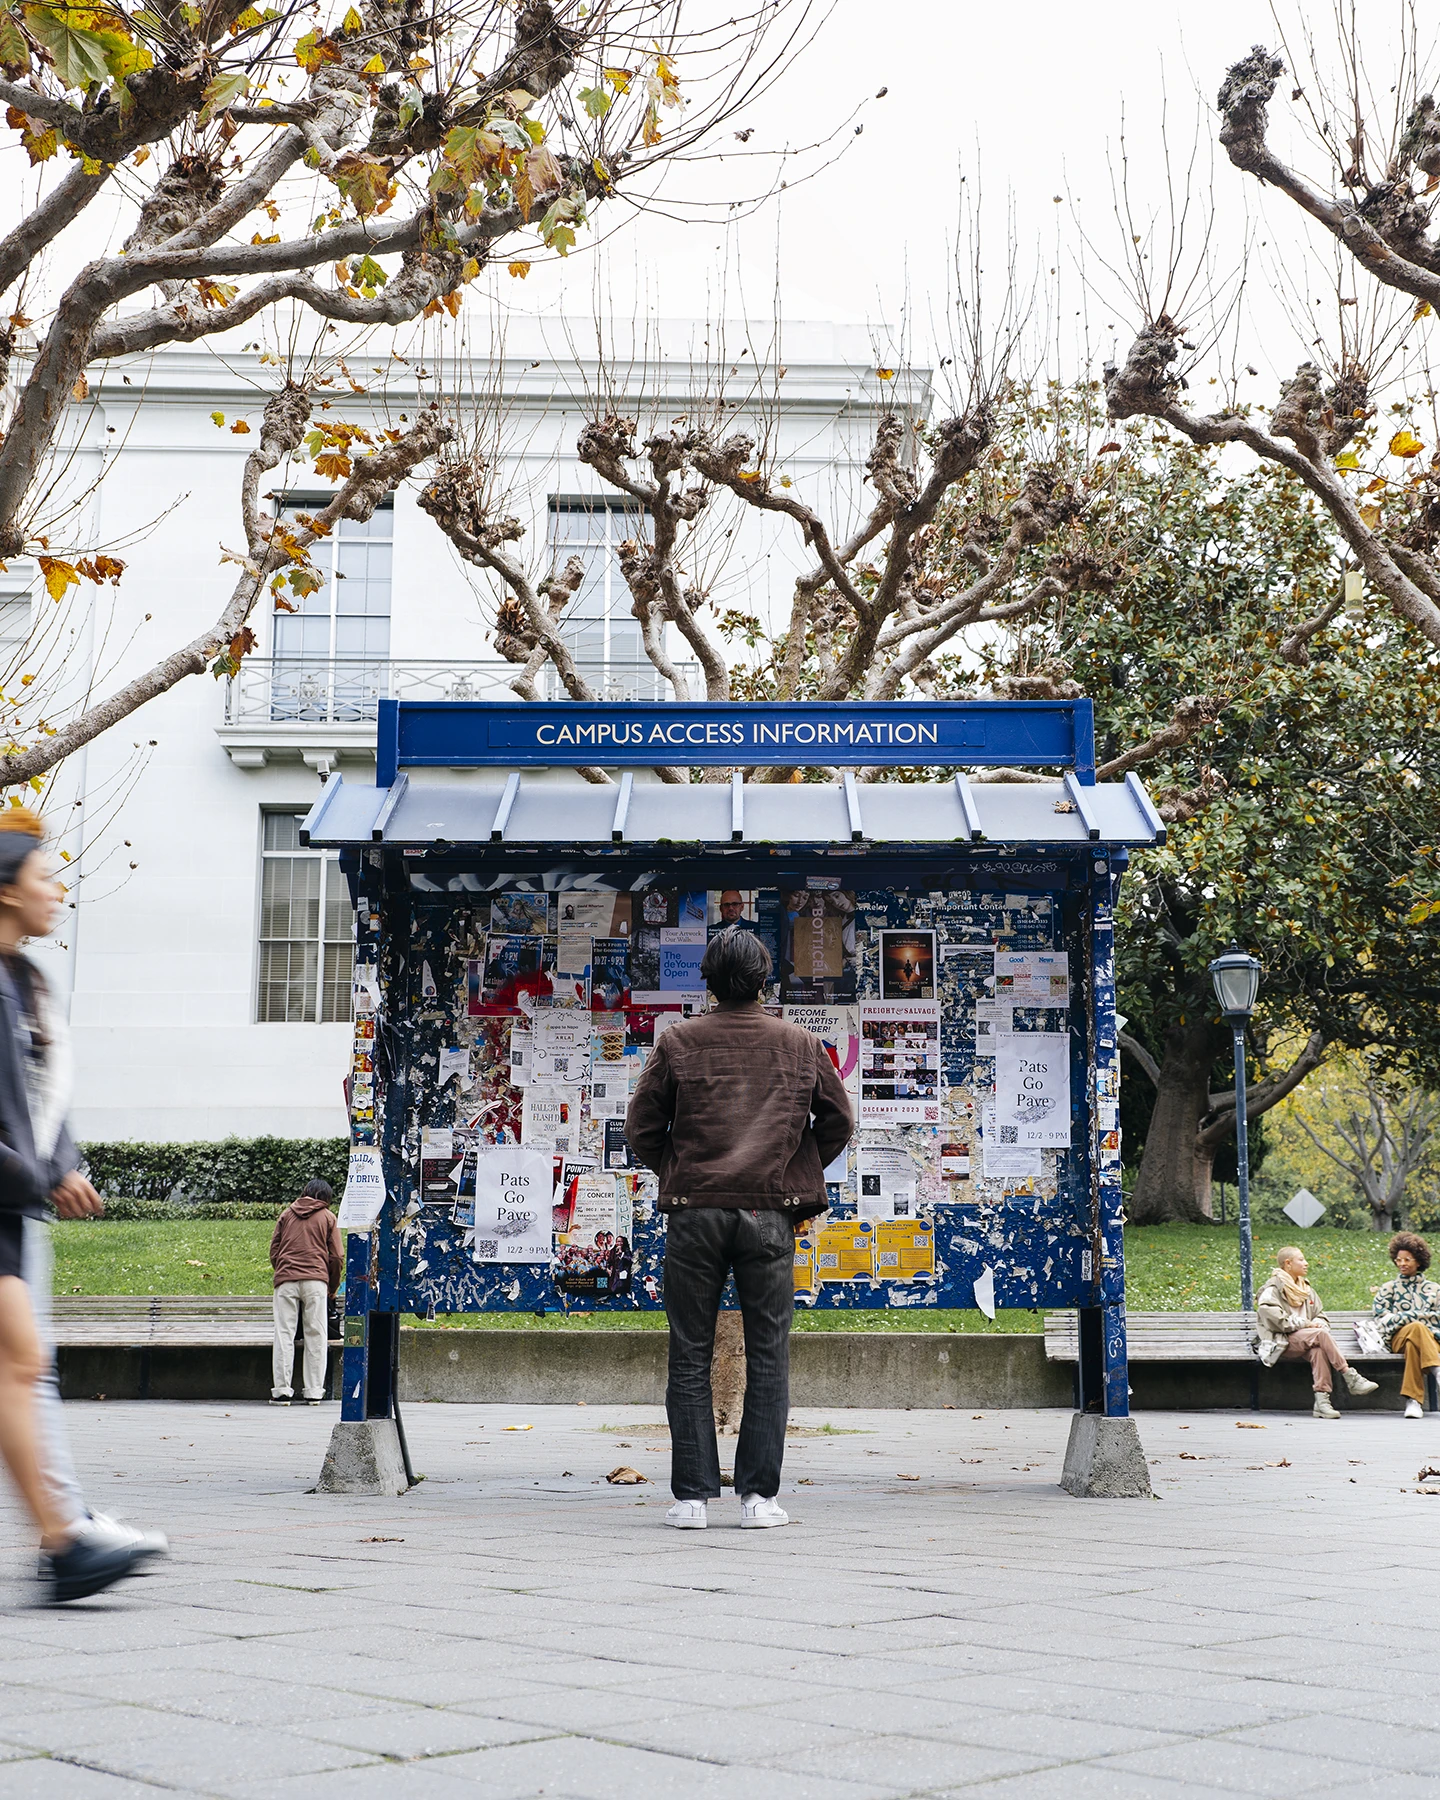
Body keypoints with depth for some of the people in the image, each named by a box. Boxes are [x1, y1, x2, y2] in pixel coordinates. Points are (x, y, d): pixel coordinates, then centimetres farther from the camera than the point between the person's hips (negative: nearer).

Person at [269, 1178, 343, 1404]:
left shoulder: (286, 1214, 16)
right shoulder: (328, 1217, 11)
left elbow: (274, 1251, 13)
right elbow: (336, 1257, 7)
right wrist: (333, 1288, 18)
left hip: (285, 1280, 1)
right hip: (316, 1280, -1)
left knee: (284, 1334, 2)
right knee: (316, 1336, 3)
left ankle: (281, 1390, -1)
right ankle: (313, 1392, 2)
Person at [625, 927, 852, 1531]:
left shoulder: (677, 1042, 2)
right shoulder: (799, 1045, 6)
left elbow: (641, 1127, 3)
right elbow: (838, 1120, 11)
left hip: (693, 1213, 0)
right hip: (770, 1214, 1)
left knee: (690, 1359, 6)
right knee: (767, 1357, 6)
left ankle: (692, 1496, 5)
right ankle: (759, 1495, 5)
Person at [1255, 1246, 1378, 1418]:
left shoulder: (1306, 1289, 24)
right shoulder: (1272, 1290, 1)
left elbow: (1321, 1316, 22)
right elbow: (1273, 1319, -14)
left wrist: (1318, 1324, -3)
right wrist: (1305, 1324, -14)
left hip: (1304, 1342, 5)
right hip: (1281, 1344, -5)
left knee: (1318, 1348, -32)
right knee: (1320, 1334, -30)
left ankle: (1321, 1400, -41)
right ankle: (1350, 1378, -30)